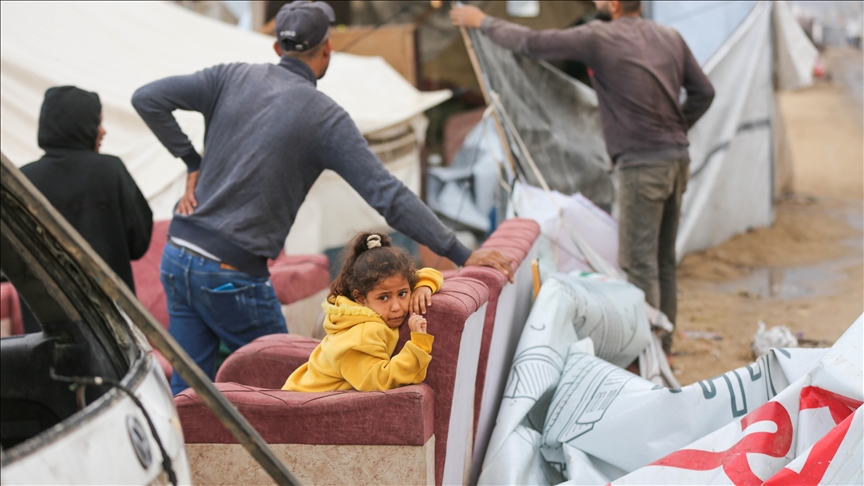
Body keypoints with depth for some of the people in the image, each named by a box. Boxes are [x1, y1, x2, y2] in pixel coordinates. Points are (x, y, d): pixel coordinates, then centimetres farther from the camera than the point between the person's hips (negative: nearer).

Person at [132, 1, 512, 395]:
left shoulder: (232, 78, 3)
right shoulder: (325, 117, -10)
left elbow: (146, 99, 2)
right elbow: (387, 196, -15)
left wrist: (192, 162, 9)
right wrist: (462, 256, -13)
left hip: (177, 255, 6)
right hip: (232, 273, -5)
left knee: (187, 388, 12)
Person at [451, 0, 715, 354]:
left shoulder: (598, 38, -11)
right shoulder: (670, 39, 10)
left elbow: (532, 43, -8)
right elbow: (703, 92, 13)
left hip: (641, 164, -8)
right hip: (677, 159, 8)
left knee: (638, 262, -3)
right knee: (663, 259, 15)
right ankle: (662, 345, 22)